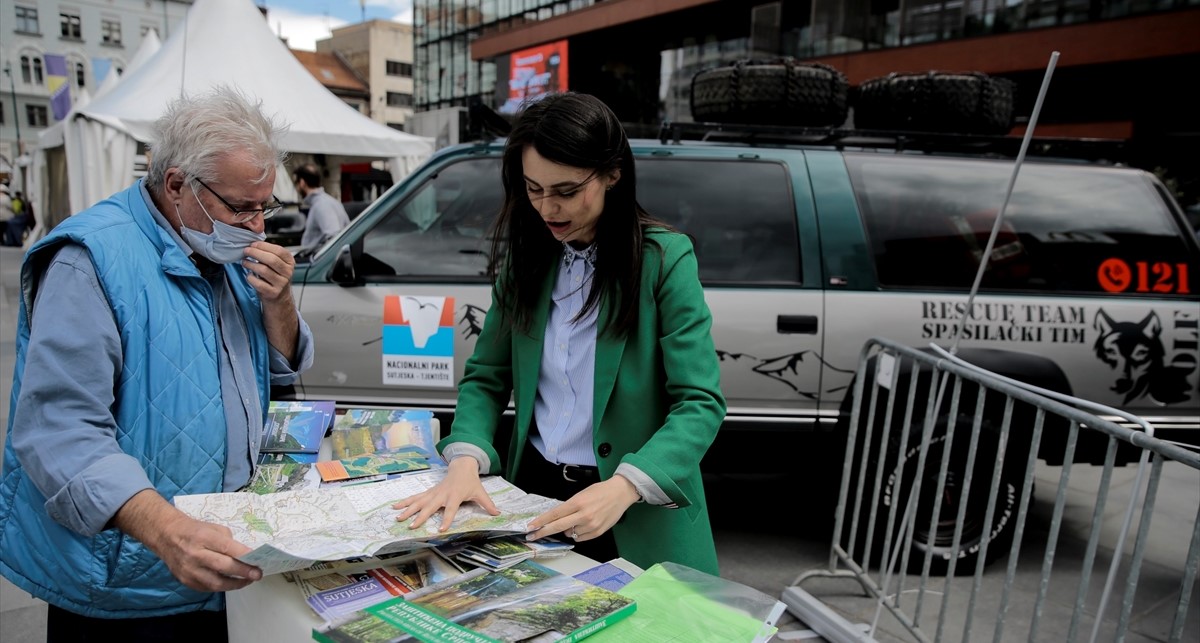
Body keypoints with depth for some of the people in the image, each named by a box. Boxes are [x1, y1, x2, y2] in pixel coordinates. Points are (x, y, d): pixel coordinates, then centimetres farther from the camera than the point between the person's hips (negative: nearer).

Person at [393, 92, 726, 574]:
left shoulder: (665, 259, -10)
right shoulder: (525, 256, 4)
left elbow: (700, 402, -15)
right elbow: (486, 377, 6)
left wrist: (623, 489, -29)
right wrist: (465, 462, -12)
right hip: (533, 492, 3)